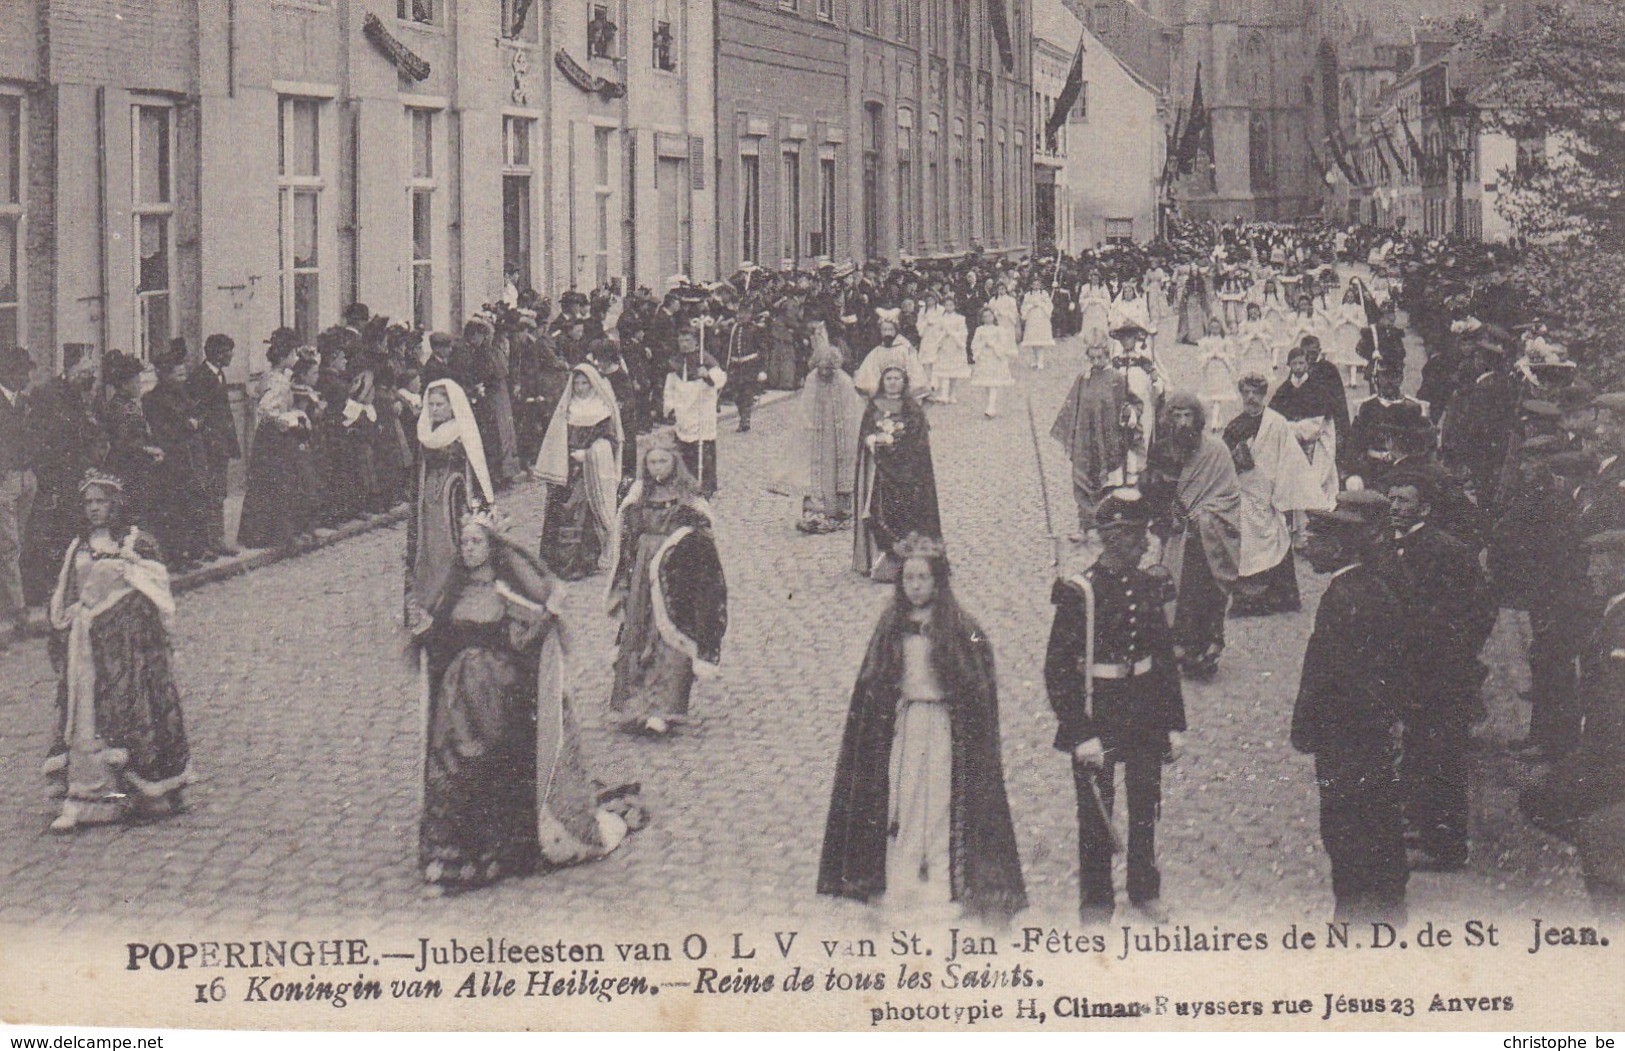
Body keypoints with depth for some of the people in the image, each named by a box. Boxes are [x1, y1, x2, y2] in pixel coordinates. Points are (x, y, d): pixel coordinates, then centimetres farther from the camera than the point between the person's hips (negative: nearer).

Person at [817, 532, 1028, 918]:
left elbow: (978, 688, -5)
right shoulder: (891, 628, 7)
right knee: (902, 811, 3)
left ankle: (941, 888, 2)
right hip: (903, 727, 4)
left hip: (944, 730, -3)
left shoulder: (960, 629, -5)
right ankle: (902, 887, 10)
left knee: (941, 810, -3)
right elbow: (872, 689, 12)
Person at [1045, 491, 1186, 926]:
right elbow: (1057, 670, -14)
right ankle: (1096, 902, 19)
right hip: (1097, 720, -5)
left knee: (1146, 805, 14)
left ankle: (1146, 891, 31)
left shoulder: (1147, 588, 3)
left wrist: (1174, 724, 10)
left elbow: (1165, 658, 12)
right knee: (1096, 812, 6)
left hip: (1146, 718, 5)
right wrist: (1080, 735, -17)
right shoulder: (1080, 593, -14)